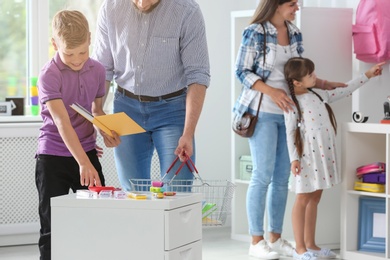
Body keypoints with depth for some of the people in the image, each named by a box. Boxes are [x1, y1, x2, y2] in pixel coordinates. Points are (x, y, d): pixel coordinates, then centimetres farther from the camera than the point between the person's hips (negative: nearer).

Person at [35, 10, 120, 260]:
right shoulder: (49, 75, -16)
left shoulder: (97, 70, 2)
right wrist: (83, 162, -33)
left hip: (88, 152, 4)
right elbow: (62, 122, -25)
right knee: (52, 226, 1)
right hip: (53, 156, -4)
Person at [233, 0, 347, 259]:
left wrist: (327, 84, 8)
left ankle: (276, 238, 16)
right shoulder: (255, 33, -9)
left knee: (283, 177, 8)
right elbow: (242, 71, -10)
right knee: (263, 175, -4)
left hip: (288, 111, 6)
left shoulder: (295, 35, 9)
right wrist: (271, 91, -22)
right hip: (263, 112, -6)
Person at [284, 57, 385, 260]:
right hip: (307, 156, -7)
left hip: (324, 154, 7)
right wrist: (294, 158, -18)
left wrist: (367, 75, 20)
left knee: (315, 198, 12)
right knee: (303, 199, -1)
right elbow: (290, 133, -12)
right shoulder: (292, 103, -10)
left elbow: (344, 91, 20)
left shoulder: (319, 95, 11)